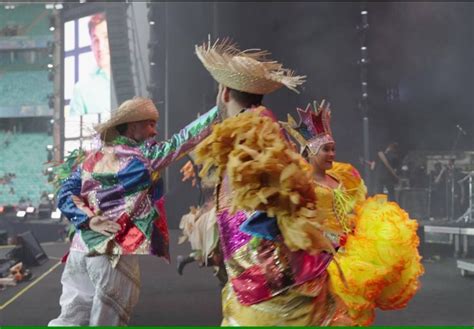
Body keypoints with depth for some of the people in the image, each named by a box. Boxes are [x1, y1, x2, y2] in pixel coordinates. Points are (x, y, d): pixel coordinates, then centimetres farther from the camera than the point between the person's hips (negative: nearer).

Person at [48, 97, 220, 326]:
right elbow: (183, 139, -4)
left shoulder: (89, 159, 12)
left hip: (81, 248, 6)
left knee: (71, 319, 10)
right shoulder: (144, 155, -4)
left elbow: (65, 195, 4)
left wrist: (90, 220, -5)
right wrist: (220, 109, 0)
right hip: (116, 252, -6)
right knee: (107, 320, 4)